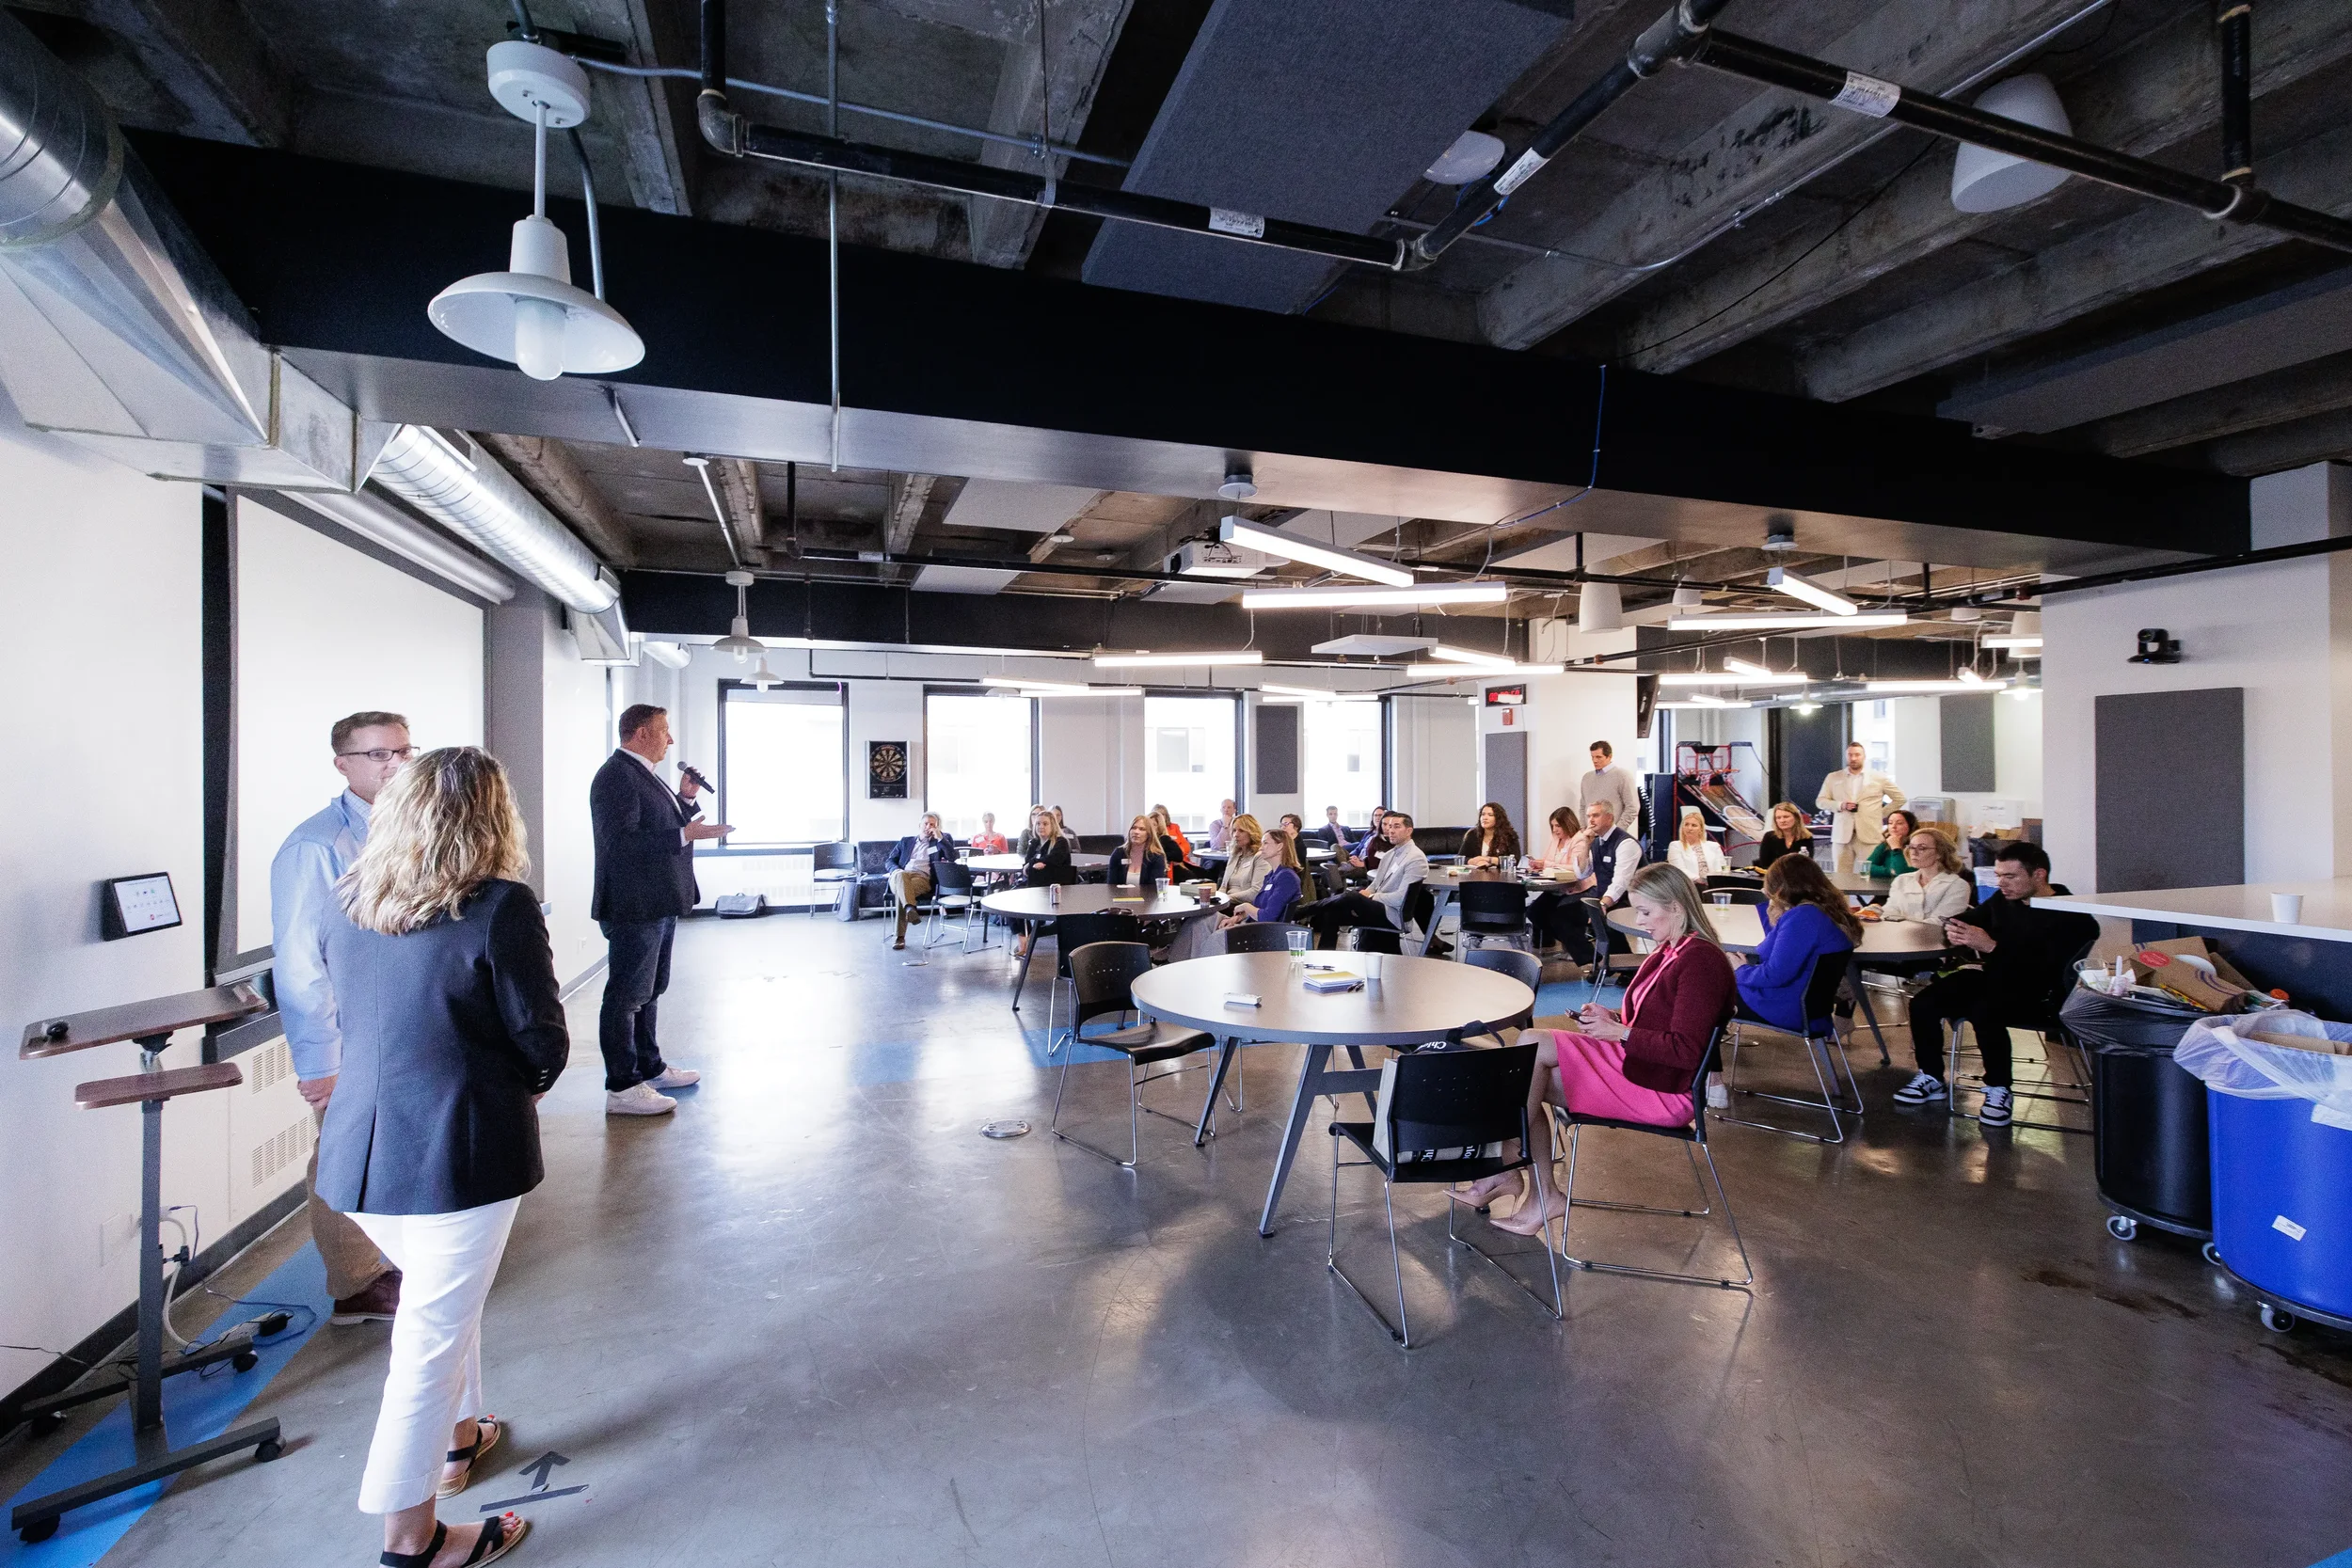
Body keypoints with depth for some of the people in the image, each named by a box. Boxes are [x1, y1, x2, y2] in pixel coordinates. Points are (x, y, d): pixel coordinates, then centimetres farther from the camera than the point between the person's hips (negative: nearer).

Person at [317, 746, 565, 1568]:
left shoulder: (349, 904, 3)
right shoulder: (501, 908, -18)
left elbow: (356, 1019, 16)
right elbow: (544, 1046, -13)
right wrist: (520, 1082, 8)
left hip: (359, 1145, 7)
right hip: (459, 1147, -7)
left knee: (445, 1296, 28)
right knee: (433, 1333, 7)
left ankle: (456, 1437, 46)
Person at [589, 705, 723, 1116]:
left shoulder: (643, 774, 14)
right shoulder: (616, 776, -17)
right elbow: (622, 841, -26)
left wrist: (684, 800, 8)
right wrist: (685, 834, -26)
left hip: (659, 904, 11)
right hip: (634, 905, -11)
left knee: (648, 991, 20)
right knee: (626, 995, -2)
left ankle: (650, 1068, 33)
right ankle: (622, 1088, 6)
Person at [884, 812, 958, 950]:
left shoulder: (942, 840, 20)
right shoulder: (906, 840, 27)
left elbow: (952, 858, 3)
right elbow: (889, 862, 22)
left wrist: (940, 838, -1)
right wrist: (896, 871, -2)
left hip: (923, 879, -2)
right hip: (900, 876, 2)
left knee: (902, 891, -36)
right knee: (900, 875, -38)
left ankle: (900, 936, -39)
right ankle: (910, 908, -56)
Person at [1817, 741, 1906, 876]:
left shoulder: (1879, 777, 8)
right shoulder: (1833, 778, 11)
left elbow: (1899, 798, 14)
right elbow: (1820, 801, 9)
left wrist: (1881, 814, 6)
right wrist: (1840, 805, -8)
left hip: (1870, 835, -1)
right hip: (1842, 835, 1)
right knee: (1842, 876, 1)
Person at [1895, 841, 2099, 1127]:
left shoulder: (2071, 918, -14)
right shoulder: (2004, 900, 7)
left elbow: (2048, 972, -26)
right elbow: (1965, 920, 21)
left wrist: (1992, 947, -31)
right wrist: (1953, 930, -5)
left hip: (2038, 994, -7)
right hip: (1993, 977, 7)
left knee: (1984, 1013, -36)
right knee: (1923, 1004, -13)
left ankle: (1998, 1090, -12)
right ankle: (1931, 1078, 6)